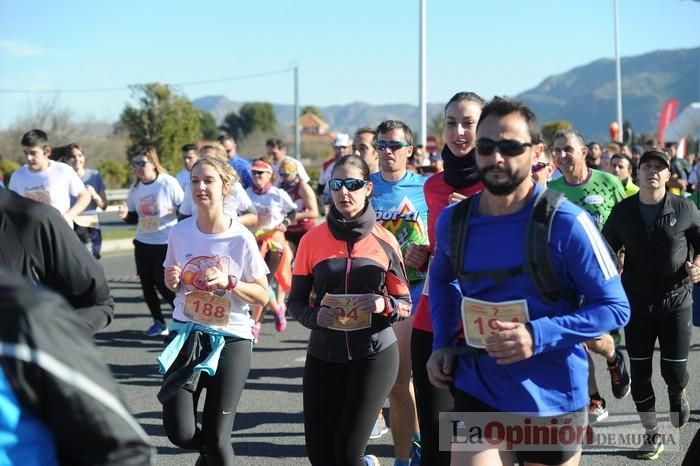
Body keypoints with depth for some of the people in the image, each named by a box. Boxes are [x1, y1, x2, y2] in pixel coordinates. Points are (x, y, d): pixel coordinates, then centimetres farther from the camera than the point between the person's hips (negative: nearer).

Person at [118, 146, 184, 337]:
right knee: (147, 283, 6)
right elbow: (134, 218, 12)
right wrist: (125, 214, -8)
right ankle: (159, 322, 20)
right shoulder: (135, 188, 5)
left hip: (166, 244, -5)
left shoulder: (168, 183, -10)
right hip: (142, 243, 6)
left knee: (163, 284, -5)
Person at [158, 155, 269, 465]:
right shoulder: (180, 232, -2)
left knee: (216, 440, -1)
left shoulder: (241, 238, -9)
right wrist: (172, 281, -9)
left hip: (231, 339, -2)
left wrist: (228, 282, -19)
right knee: (180, 433, -9)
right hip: (188, 335, 2)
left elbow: (262, 295, -3)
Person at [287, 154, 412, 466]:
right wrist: (315, 316, -16)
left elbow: (405, 304, 3)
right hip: (324, 356, 2)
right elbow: (295, 302, 5)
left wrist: (384, 304, -18)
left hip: (375, 355, -2)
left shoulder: (384, 241, -1)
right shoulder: (313, 240, 0)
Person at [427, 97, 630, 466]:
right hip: (477, 392, 2)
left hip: (552, 398, -2)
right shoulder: (452, 220, -2)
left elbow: (615, 307, -12)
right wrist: (442, 344, 5)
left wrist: (538, 336, -24)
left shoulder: (566, 223, -15)